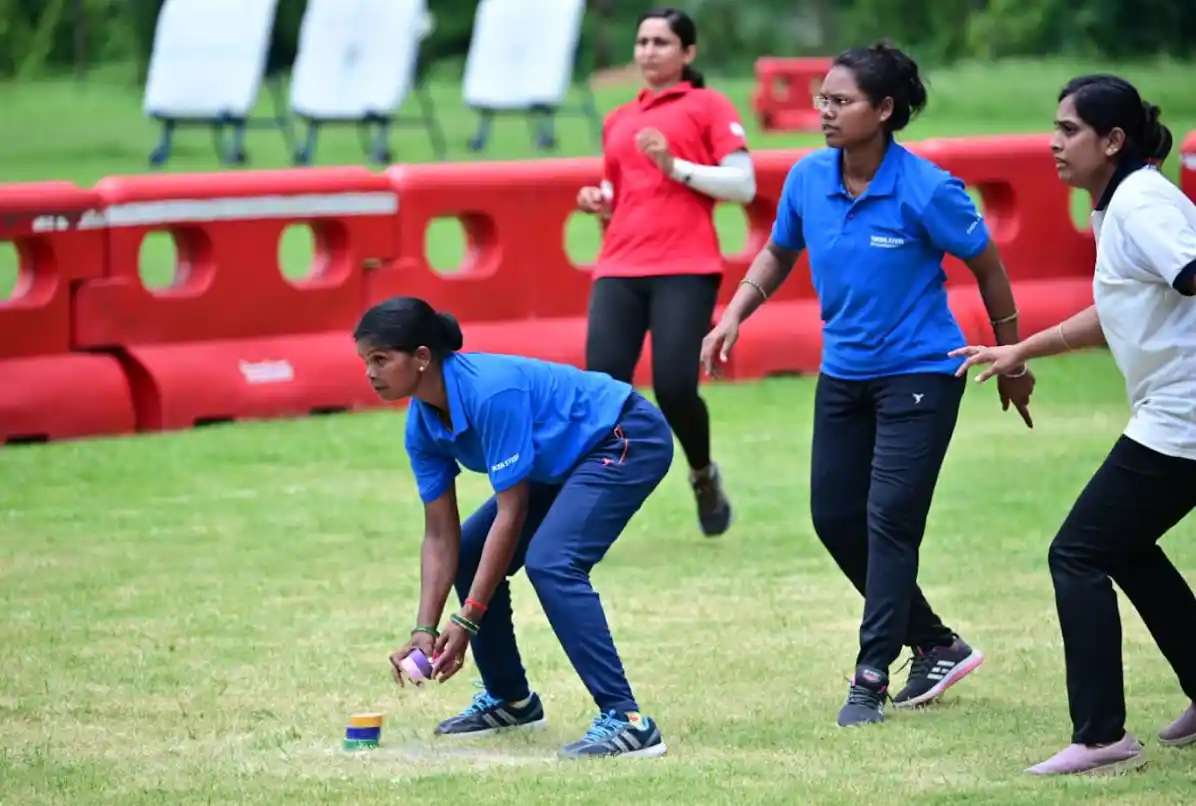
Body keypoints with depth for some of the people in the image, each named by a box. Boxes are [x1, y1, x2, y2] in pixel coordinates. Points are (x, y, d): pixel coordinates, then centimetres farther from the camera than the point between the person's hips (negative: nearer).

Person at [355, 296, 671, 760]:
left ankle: (627, 721, -29)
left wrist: (467, 621, -26)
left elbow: (511, 512, -29)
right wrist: (425, 630, -12)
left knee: (550, 562, -27)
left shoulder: (490, 391, -32)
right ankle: (510, 700, 24)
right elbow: (440, 535, -1)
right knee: (469, 554, 7)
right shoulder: (422, 427, -6)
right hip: (565, 463, 10)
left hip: (629, 439, -10)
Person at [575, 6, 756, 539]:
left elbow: (743, 186, -4)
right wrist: (600, 201, 8)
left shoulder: (708, 107, 5)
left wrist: (674, 165, -13)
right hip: (619, 269, 4)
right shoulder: (618, 121, 20)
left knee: (674, 388, -13)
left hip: (685, 270, -4)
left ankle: (704, 475, 18)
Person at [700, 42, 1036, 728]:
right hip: (844, 374, 6)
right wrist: (734, 317, 0)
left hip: (919, 371, -6)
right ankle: (938, 646, 24)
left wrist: (1012, 362, 2)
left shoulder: (925, 189, -19)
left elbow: (987, 266, -6)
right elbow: (779, 254, 15)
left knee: (889, 519, -13)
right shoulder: (808, 179, -5)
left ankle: (872, 677, -4)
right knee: (836, 518, 8)